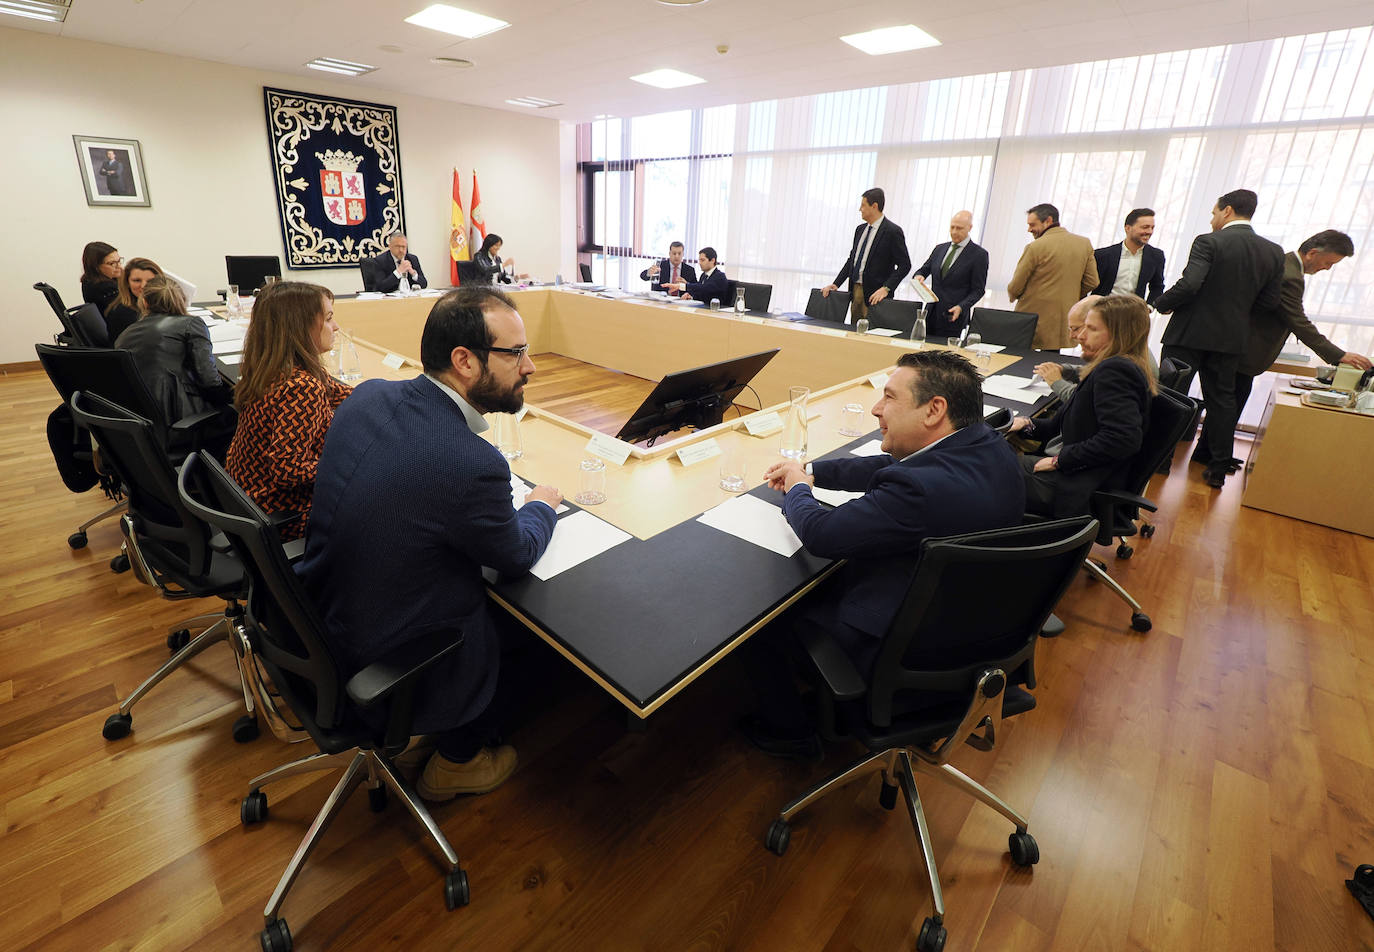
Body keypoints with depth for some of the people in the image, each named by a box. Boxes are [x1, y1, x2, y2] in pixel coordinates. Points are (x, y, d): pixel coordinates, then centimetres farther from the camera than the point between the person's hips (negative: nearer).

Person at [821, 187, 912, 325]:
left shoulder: (893, 231, -8)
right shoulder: (860, 229, 14)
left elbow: (904, 265, -11)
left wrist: (886, 288, -21)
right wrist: (836, 284, 8)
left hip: (874, 294, -7)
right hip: (855, 289, 7)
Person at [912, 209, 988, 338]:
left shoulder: (979, 254, 0)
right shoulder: (940, 248, 16)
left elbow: (978, 290, -2)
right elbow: (924, 270, 19)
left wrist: (961, 307, -17)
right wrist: (919, 276, -6)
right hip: (932, 315, 4)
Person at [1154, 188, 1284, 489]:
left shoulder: (1209, 242, -12)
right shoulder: (1274, 252, 6)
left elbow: (1189, 285, -23)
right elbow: (1270, 302, 6)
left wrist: (1161, 304, -6)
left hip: (1190, 332, -5)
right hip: (1231, 337, 6)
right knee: (1222, 400, 13)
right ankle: (1218, 467, 17)